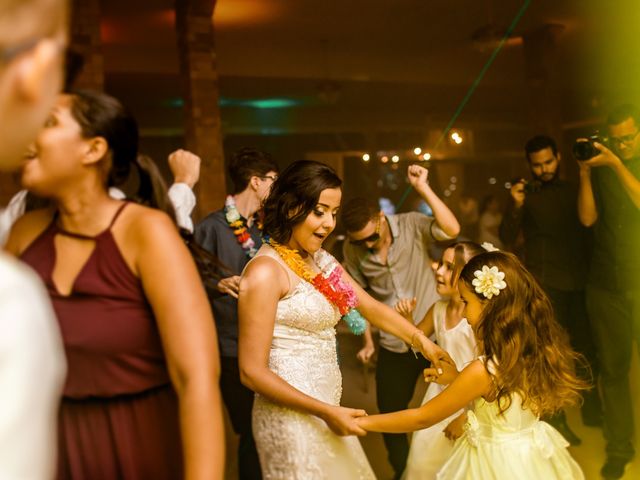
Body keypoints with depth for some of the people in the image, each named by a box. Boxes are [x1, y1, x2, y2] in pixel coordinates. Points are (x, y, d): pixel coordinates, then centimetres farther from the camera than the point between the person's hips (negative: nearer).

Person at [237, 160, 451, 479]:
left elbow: (371, 307, 12)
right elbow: (252, 372, -19)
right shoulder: (266, 271, -18)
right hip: (291, 418, -7)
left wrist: (420, 339, 1)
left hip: (325, 411, 8)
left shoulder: (321, 260, 7)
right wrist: (327, 412, -17)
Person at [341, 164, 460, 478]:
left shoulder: (412, 225, -13)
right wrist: (367, 341, 4)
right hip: (393, 346, 3)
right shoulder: (352, 250, -6)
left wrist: (423, 188, -34)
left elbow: (452, 230, -30)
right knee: (390, 416, 14)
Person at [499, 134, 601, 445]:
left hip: (579, 281, 4)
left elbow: (591, 225, 12)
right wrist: (516, 206, -22)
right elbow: (507, 238, -11)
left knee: (587, 347, 10)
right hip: (546, 283, -4)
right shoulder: (526, 195, 1)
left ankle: (592, 410, 28)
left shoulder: (574, 191, 12)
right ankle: (555, 418, 12)